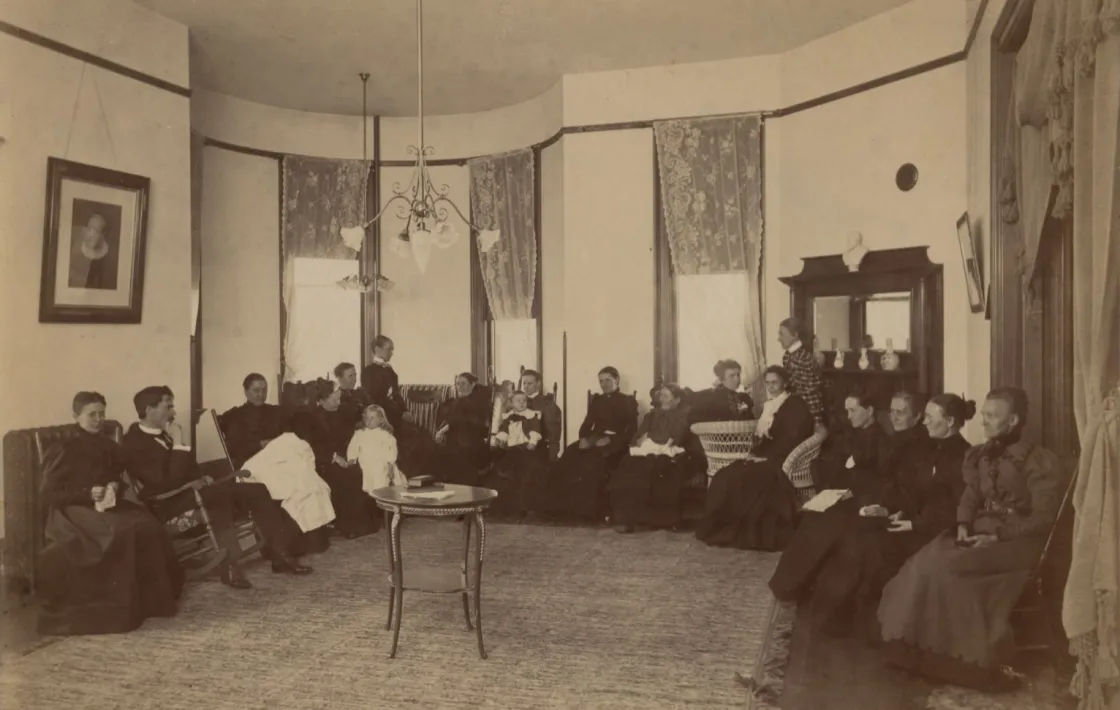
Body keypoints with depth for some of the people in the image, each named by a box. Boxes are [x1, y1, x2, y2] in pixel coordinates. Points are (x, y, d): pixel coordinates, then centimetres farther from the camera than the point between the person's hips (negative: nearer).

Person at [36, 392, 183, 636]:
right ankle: (117, 607, -22)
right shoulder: (62, 451, -6)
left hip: (107, 504, 6)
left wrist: (115, 487, -2)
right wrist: (88, 494, -19)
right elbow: (48, 495, -8)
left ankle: (151, 597, -16)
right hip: (72, 511, -6)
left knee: (147, 525, -24)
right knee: (121, 533, -34)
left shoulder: (107, 446, 12)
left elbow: (120, 478, 22)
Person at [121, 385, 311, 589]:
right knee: (219, 493, -37)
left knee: (257, 490, -6)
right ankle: (230, 566, -35)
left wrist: (201, 479, 3)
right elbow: (169, 482, -25)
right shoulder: (133, 443, -15)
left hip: (191, 491, 9)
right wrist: (178, 443, -20)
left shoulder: (162, 433, 13)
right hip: (169, 505, -9)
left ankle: (280, 555, -6)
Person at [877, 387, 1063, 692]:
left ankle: (972, 658, -13)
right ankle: (923, 651, -15)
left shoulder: (1039, 461, -7)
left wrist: (997, 537, -19)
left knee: (945, 567, -28)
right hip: (980, 533, 6)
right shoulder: (981, 455, 13)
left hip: (1018, 542, -6)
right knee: (925, 562, -21)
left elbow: (1044, 518, -12)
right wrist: (963, 526, -8)